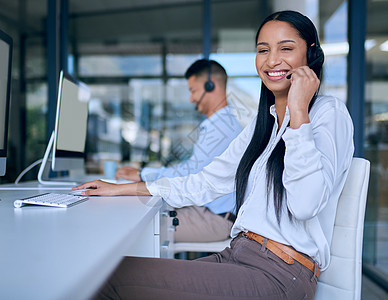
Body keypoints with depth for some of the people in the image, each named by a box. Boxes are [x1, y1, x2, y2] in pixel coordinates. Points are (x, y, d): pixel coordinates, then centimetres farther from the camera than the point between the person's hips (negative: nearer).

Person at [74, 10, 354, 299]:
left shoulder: (329, 112, -5)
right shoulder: (263, 124, 18)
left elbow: (305, 204, -21)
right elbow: (206, 182, 20)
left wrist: (298, 110, -17)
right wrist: (121, 189, 21)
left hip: (280, 274, -7)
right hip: (237, 255, 7)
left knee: (113, 276, -16)